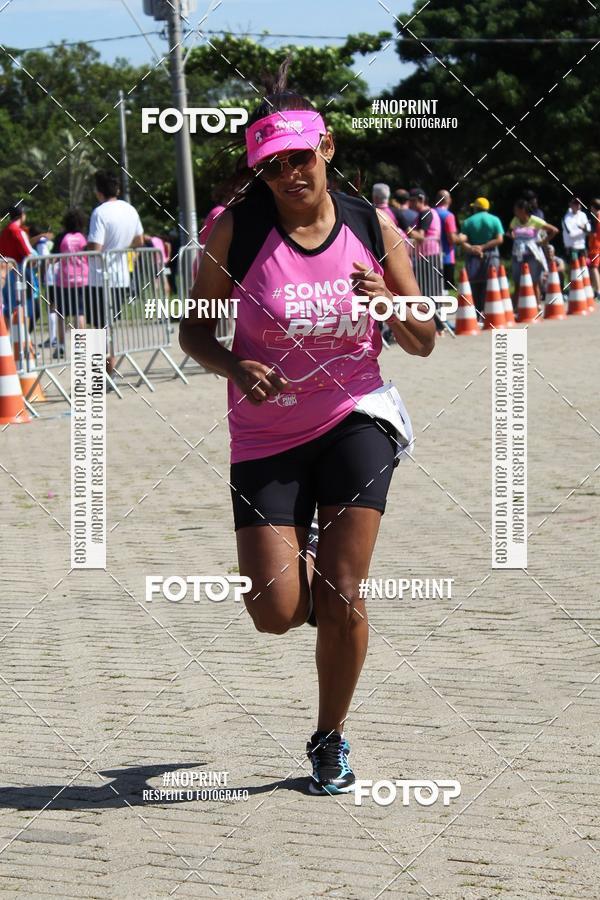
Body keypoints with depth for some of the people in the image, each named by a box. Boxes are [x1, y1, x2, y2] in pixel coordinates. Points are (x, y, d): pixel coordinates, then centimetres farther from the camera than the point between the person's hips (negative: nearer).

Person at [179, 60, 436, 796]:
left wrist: (387, 303, -17)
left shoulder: (372, 229, -3)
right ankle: (304, 564, 31)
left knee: (340, 598, -8)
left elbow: (423, 343, 4)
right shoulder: (236, 231, -8)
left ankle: (331, 739, 14)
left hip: (355, 418, 0)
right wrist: (236, 367, -20)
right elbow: (194, 330, 0)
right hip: (265, 438, 0)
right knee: (275, 613, -7)